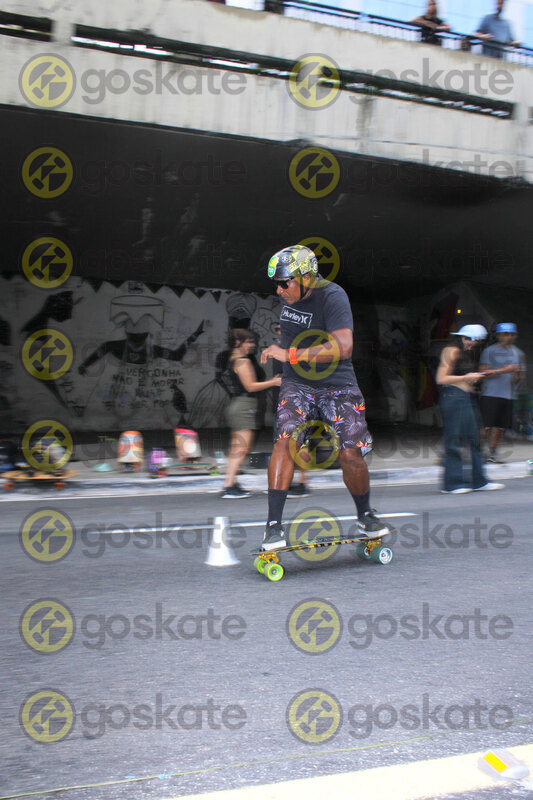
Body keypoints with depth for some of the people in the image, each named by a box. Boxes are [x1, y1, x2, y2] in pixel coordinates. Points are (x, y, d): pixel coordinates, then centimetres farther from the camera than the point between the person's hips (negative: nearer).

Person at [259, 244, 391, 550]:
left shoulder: (333, 296, -19)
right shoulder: (288, 296, 3)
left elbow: (343, 347, -33)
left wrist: (290, 354, -32)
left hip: (337, 385, -4)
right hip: (297, 384, 4)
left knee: (350, 454, -9)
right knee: (285, 440, -20)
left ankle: (366, 515, 21)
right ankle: (274, 525, -18)